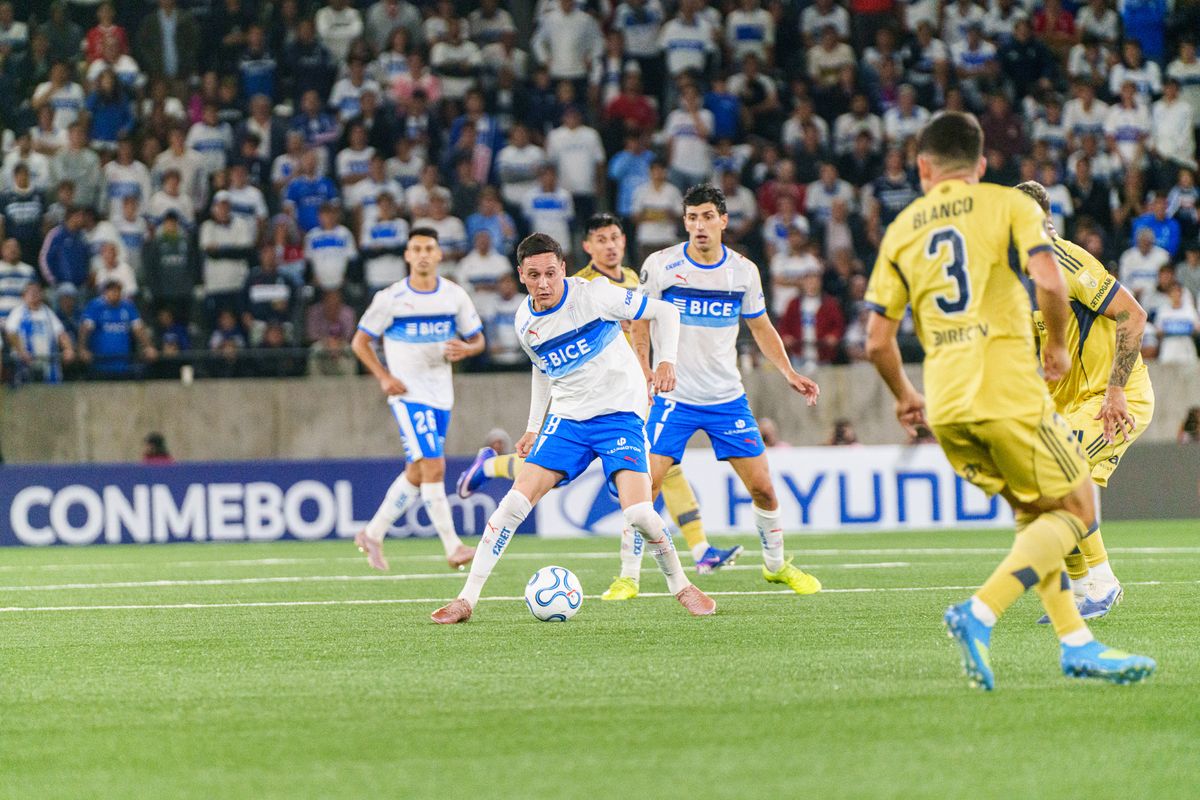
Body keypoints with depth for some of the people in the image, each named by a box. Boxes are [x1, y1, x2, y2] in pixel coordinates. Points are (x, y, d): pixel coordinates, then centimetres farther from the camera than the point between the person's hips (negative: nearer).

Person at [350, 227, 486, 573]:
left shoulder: (455, 295, 4)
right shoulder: (390, 298, -6)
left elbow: (478, 340, 11)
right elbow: (360, 341, 2)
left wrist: (466, 349, -14)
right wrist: (383, 377, -11)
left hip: (441, 395, 5)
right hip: (408, 393, -5)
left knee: (417, 473, 11)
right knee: (433, 468, -16)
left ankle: (373, 534, 27)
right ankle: (453, 548, -15)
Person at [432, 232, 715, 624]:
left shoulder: (593, 295, -14)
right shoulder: (526, 323, 2)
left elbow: (664, 311, -5)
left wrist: (666, 361, -18)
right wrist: (533, 428, 18)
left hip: (619, 413, -4)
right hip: (567, 416, 4)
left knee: (638, 513, -21)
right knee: (517, 499, -10)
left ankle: (682, 587, 6)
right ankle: (466, 599, -7)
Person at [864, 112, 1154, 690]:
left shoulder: (901, 230, 14)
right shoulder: (1009, 205, 4)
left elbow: (877, 340, 10)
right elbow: (1048, 280, -13)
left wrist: (904, 397, 27)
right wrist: (1057, 346, 4)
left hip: (945, 404, 5)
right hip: (1006, 387, -5)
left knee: (1034, 516, 19)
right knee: (1074, 510, 4)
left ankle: (1076, 643, 9)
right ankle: (980, 612, -16)